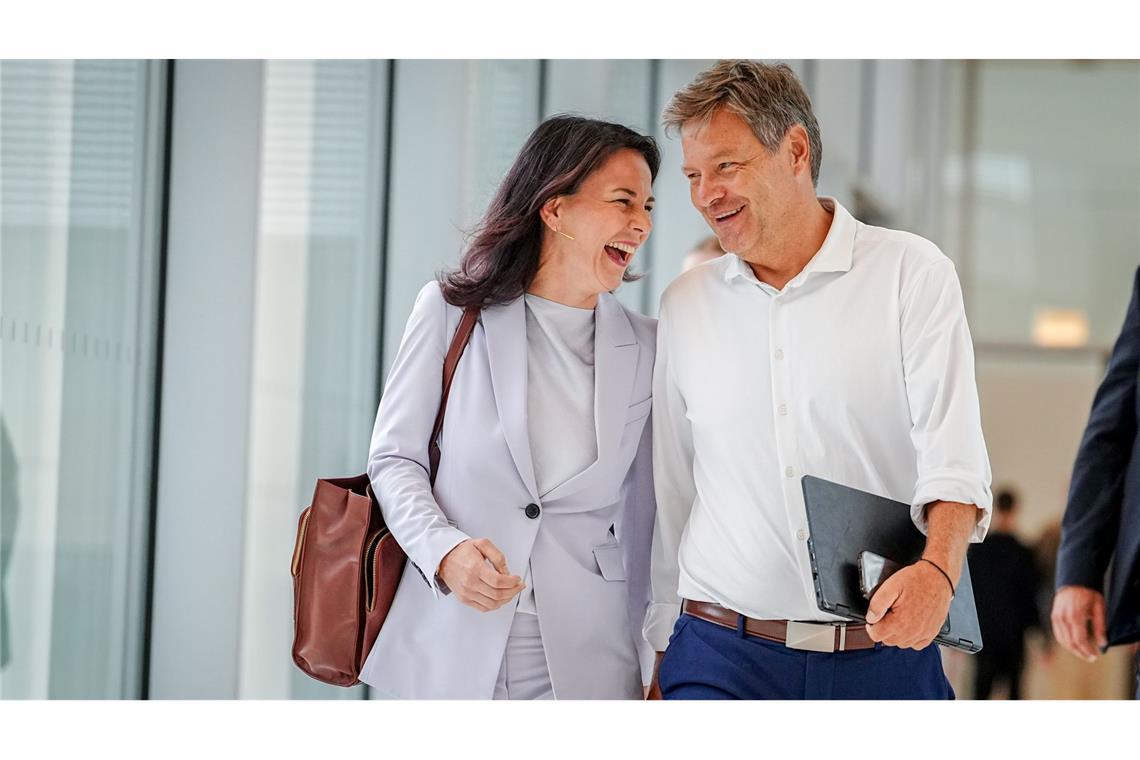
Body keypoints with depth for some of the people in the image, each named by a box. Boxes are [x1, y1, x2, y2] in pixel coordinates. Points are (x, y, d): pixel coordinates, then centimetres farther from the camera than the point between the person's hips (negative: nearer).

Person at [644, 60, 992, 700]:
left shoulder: (911, 273, 0)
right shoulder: (685, 305, 10)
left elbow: (954, 455, -10)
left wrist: (937, 570, -28)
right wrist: (662, 652, 14)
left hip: (886, 653, -2)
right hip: (721, 655, 2)